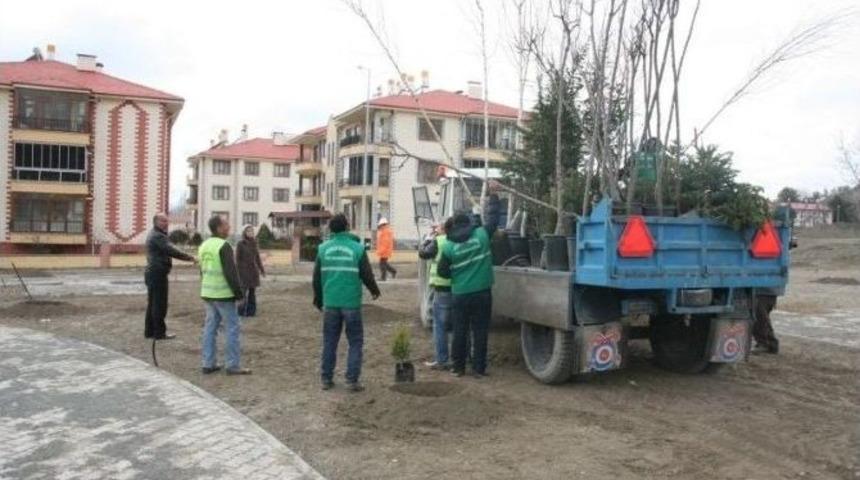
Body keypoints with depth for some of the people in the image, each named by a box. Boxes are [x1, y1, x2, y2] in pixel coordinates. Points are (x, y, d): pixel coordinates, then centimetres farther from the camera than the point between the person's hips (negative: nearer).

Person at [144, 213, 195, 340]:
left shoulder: (153, 234, 19)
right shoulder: (158, 236, -15)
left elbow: (166, 252, 17)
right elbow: (171, 251, -25)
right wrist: (189, 257, -22)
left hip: (152, 273, 11)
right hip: (158, 274, -11)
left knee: (152, 303, 15)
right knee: (160, 304, -5)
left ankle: (149, 331, 21)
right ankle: (159, 332, -1)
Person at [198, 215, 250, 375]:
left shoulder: (204, 246, 10)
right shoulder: (223, 246, -16)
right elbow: (230, 272, -19)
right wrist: (238, 292, -12)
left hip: (208, 294, 8)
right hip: (223, 295, -8)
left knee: (210, 327, 12)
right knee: (233, 329, -2)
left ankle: (208, 364, 15)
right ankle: (233, 366, 0)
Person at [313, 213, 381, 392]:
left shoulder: (323, 248, 3)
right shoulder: (357, 248, -7)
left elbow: (317, 276, 8)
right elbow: (366, 274, -4)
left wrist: (318, 298, 22)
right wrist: (374, 290, 16)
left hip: (330, 303, 3)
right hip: (351, 303, -3)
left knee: (329, 341, 13)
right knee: (355, 342, 7)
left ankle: (326, 379, 17)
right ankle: (352, 380, 3)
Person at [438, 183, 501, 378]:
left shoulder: (449, 246, -5)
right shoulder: (482, 236, -6)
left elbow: (442, 272, 2)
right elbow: (492, 217, 6)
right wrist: (493, 195, 16)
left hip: (460, 295, 0)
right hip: (482, 294, 0)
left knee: (460, 332, 10)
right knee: (480, 332, 6)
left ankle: (458, 367, 18)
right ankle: (479, 368, 10)